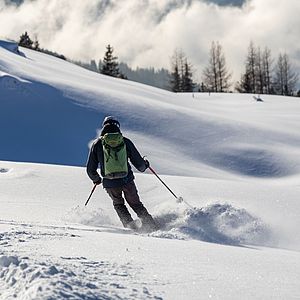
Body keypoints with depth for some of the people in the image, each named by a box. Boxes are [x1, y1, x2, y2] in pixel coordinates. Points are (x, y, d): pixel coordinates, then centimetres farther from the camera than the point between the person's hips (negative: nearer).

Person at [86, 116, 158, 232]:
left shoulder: (97, 144, 2)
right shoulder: (125, 141, 1)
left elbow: (90, 169, 5)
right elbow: (139, 163, 4)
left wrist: (96, 179, 25)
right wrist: (144, 165, 27)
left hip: (110, 183, 0)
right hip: (127, 181, 0)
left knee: (118, 204, 26)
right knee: (135, 204, 19)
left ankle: (130, 225, 11)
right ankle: (151, 225, 9)